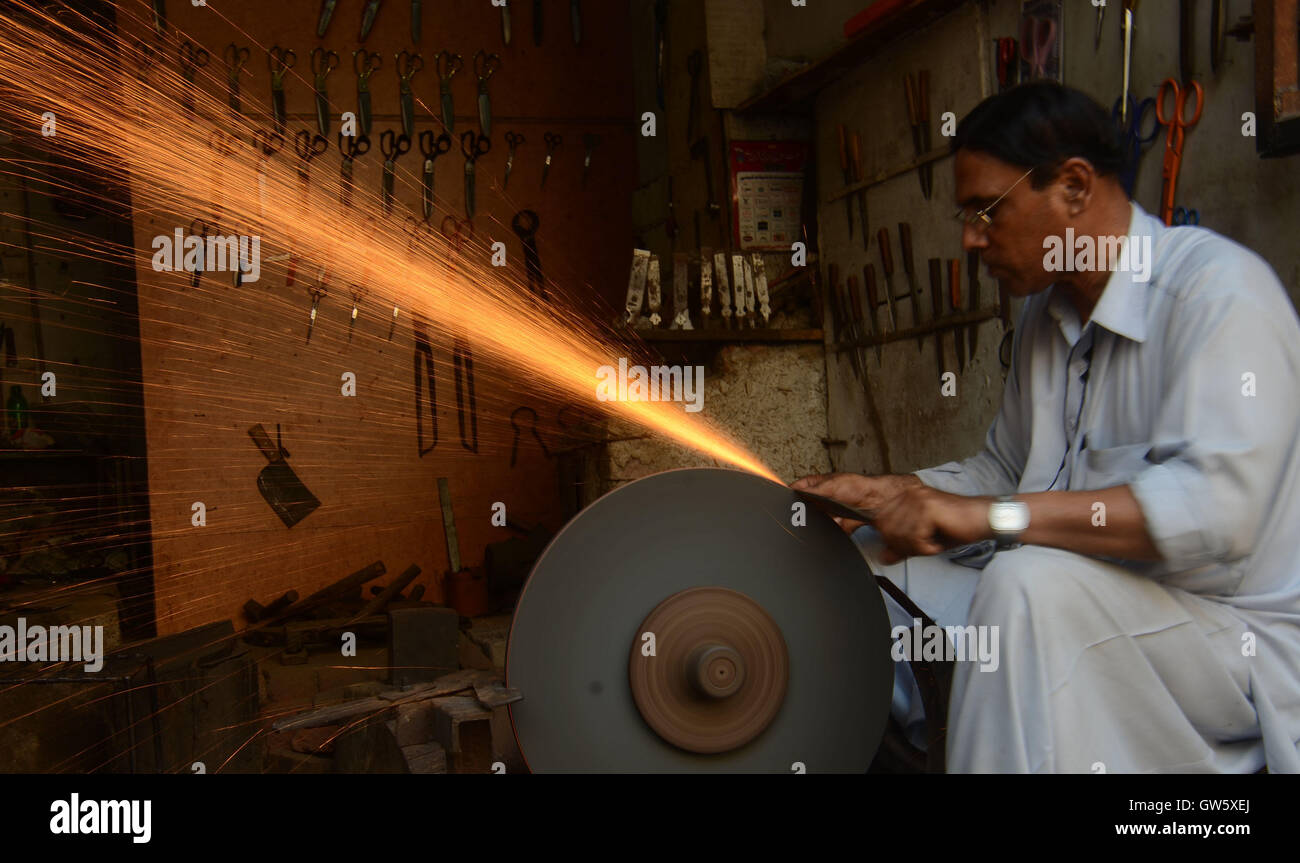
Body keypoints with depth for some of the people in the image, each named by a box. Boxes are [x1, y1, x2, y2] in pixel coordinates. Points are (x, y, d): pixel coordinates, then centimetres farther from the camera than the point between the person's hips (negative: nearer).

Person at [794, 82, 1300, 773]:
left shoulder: (1218, 289, -17)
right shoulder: (1045, 315, 10)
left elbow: (1213, 508, -30)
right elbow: (1004, 469, 21)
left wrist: (991, 514, -31)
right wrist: (882, 493, 5)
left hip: (1233, 629, -8)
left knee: (1030, 584, -35)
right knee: (874, 557, -1)